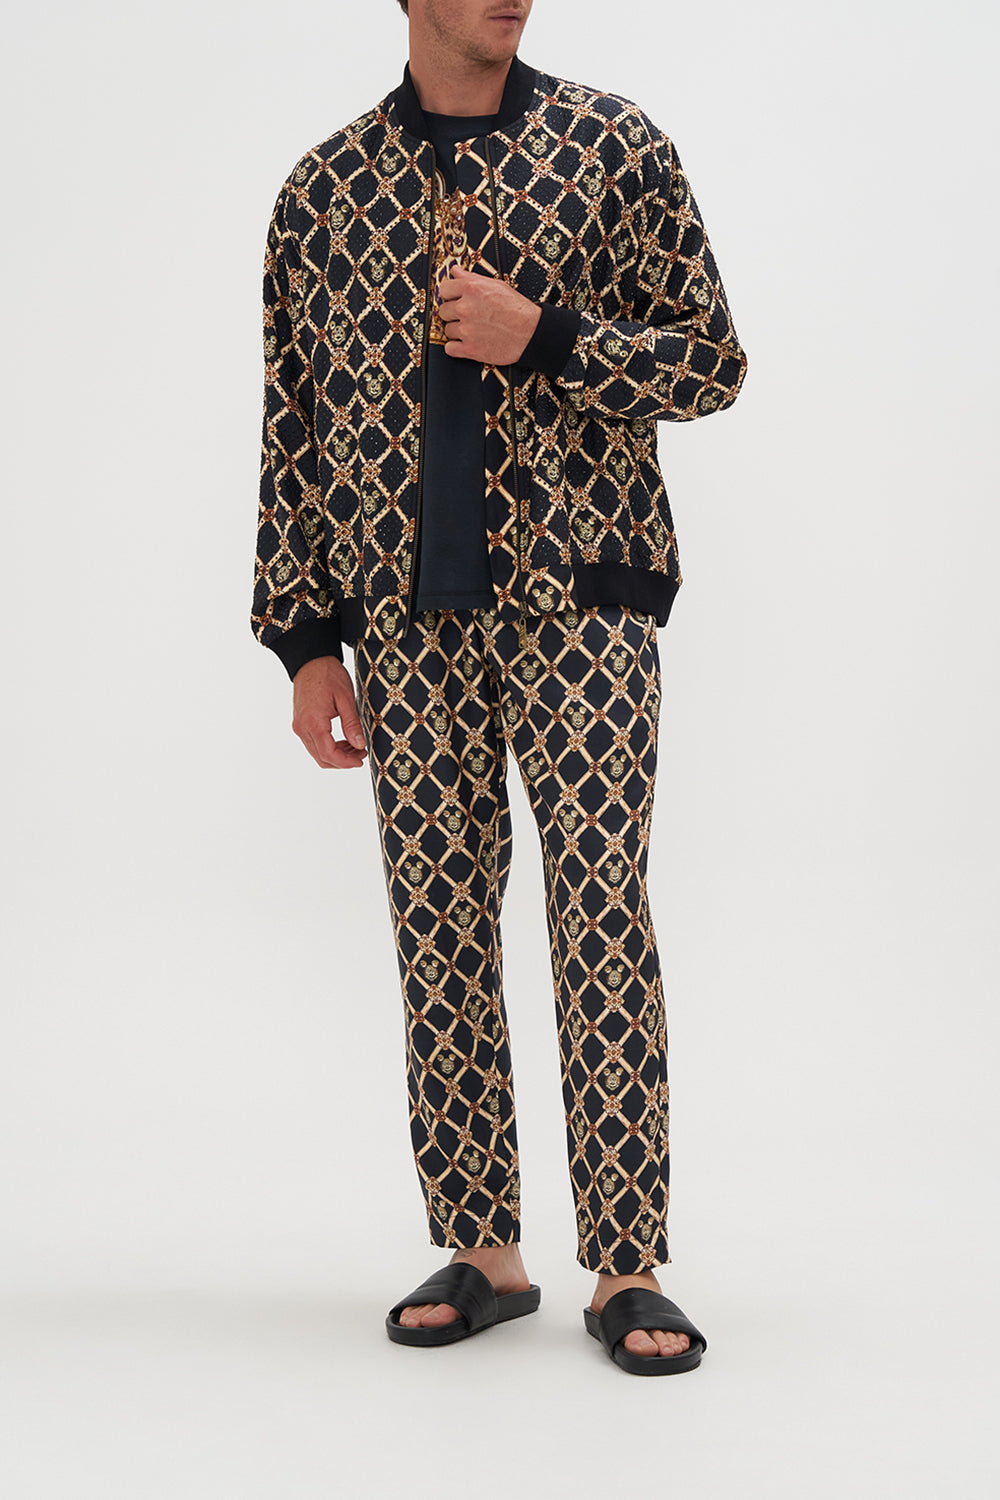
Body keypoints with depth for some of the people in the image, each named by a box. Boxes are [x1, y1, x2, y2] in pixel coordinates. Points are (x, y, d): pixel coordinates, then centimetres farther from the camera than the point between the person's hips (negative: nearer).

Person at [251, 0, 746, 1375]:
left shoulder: (613, 145, 4)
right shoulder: (323, 189, 8)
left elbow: (714, 359, 3)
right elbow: (293, 426, 9)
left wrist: (544, 338, -13)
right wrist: (307, 642, 4)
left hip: (583, 605, -2)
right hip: (410, 620, 2)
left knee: (603, 921, -6)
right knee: (438, 933, 5)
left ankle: (627, 1270, 2)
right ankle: (481, 1251, 17)